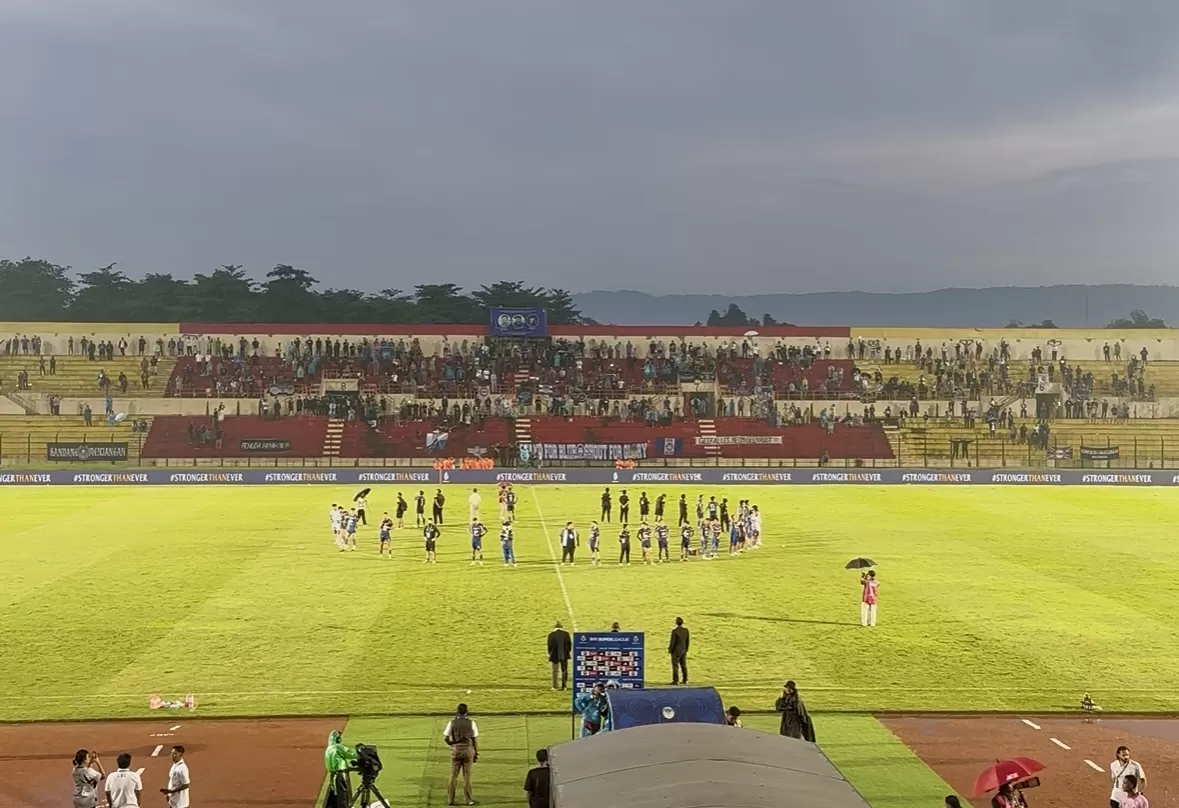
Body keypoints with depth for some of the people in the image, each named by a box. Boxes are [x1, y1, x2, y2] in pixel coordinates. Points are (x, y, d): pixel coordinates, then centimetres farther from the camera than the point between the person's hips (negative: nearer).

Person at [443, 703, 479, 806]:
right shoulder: (471, 723, -2)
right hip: (468, 750, 0)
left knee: (453, 775, 9)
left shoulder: (452, 722, -2)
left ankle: (450, 799, 9)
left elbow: (445, 738, -7)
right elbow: (475, 740, -3)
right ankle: (468, 799, 5)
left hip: (456, 750, 0)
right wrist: (476, 754, 3)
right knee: (467, 775, 5)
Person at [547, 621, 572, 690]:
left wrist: (550, 654, 8)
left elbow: (550, 646, -5)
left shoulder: (551, 634, -8)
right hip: (564, 655, 1)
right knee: (564, 671, 13)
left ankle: (555, 686, 8)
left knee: (555, 671, 10)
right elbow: (569, 644, 0)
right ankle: (564, 686, 12)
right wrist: (568, 652, 13)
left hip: (555, 655, -1)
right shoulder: (566, 633, -3)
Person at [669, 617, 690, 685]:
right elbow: (688, 641, 4)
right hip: (683, 650, 6)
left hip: (676, 651, -6)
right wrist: (686, 649, 17)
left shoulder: (674, 631, -21)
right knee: (683, 665, 14)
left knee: (675, 666, 0)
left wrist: (670, 650, -5)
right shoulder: (686, 630, -3)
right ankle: (685, 680, 18)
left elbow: (672, 642, -19)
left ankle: (676, 681, 0)